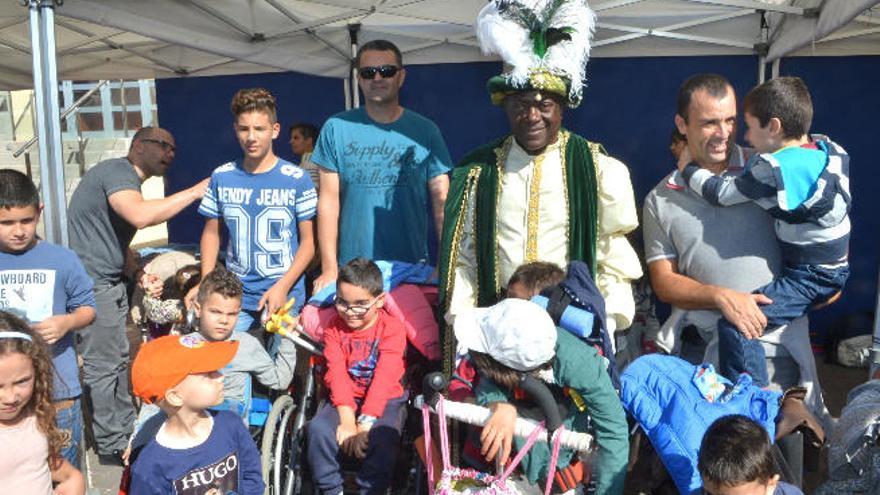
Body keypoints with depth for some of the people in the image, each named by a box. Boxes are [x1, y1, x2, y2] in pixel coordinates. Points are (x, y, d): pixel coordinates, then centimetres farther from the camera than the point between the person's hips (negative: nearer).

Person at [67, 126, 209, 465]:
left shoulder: (127, 182, 17)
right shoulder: (117, 171, -15)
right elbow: (141, 216, -35)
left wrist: (137, 274, 3)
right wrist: (194, 192, -29)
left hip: (110, 284, 11)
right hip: (92, 284, -11)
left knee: (119, 361, 18)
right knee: (103, 367, 0)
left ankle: (125, 433, 32)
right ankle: (112, 446, 13)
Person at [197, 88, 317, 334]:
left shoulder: (296, 179, -6)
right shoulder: (221, 177, 2)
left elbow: (308, 240, -4)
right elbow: (211, 232, 11)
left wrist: (282, 287, -13)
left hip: (284, 295, -2)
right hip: (235, 295, 3)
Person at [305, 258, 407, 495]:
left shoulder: (392, 328, -11)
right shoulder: (334, 328, 0)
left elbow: (384, 379, -18)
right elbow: (337, 375, -10)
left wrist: (364, 424, -26)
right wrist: (347, 419, -23)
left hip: (385, 399, -3)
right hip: (346, 399, 3)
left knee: (382, 437, -31)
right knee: (318, 429, -23)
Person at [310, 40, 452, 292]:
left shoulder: (425, 131, 3)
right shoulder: (336, 129, 2)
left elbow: (441, 202, 1)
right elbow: (329, 201, 0)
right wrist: (329, 269, -4)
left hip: (413, 268, 1)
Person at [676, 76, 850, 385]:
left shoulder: (775, 169, -25)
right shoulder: (829, 149, 2)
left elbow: (723, 193, -18)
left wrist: (688, 168, -3)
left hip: (810, 278, -10)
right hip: (835, 267, 10)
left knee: (735, 324, -19)